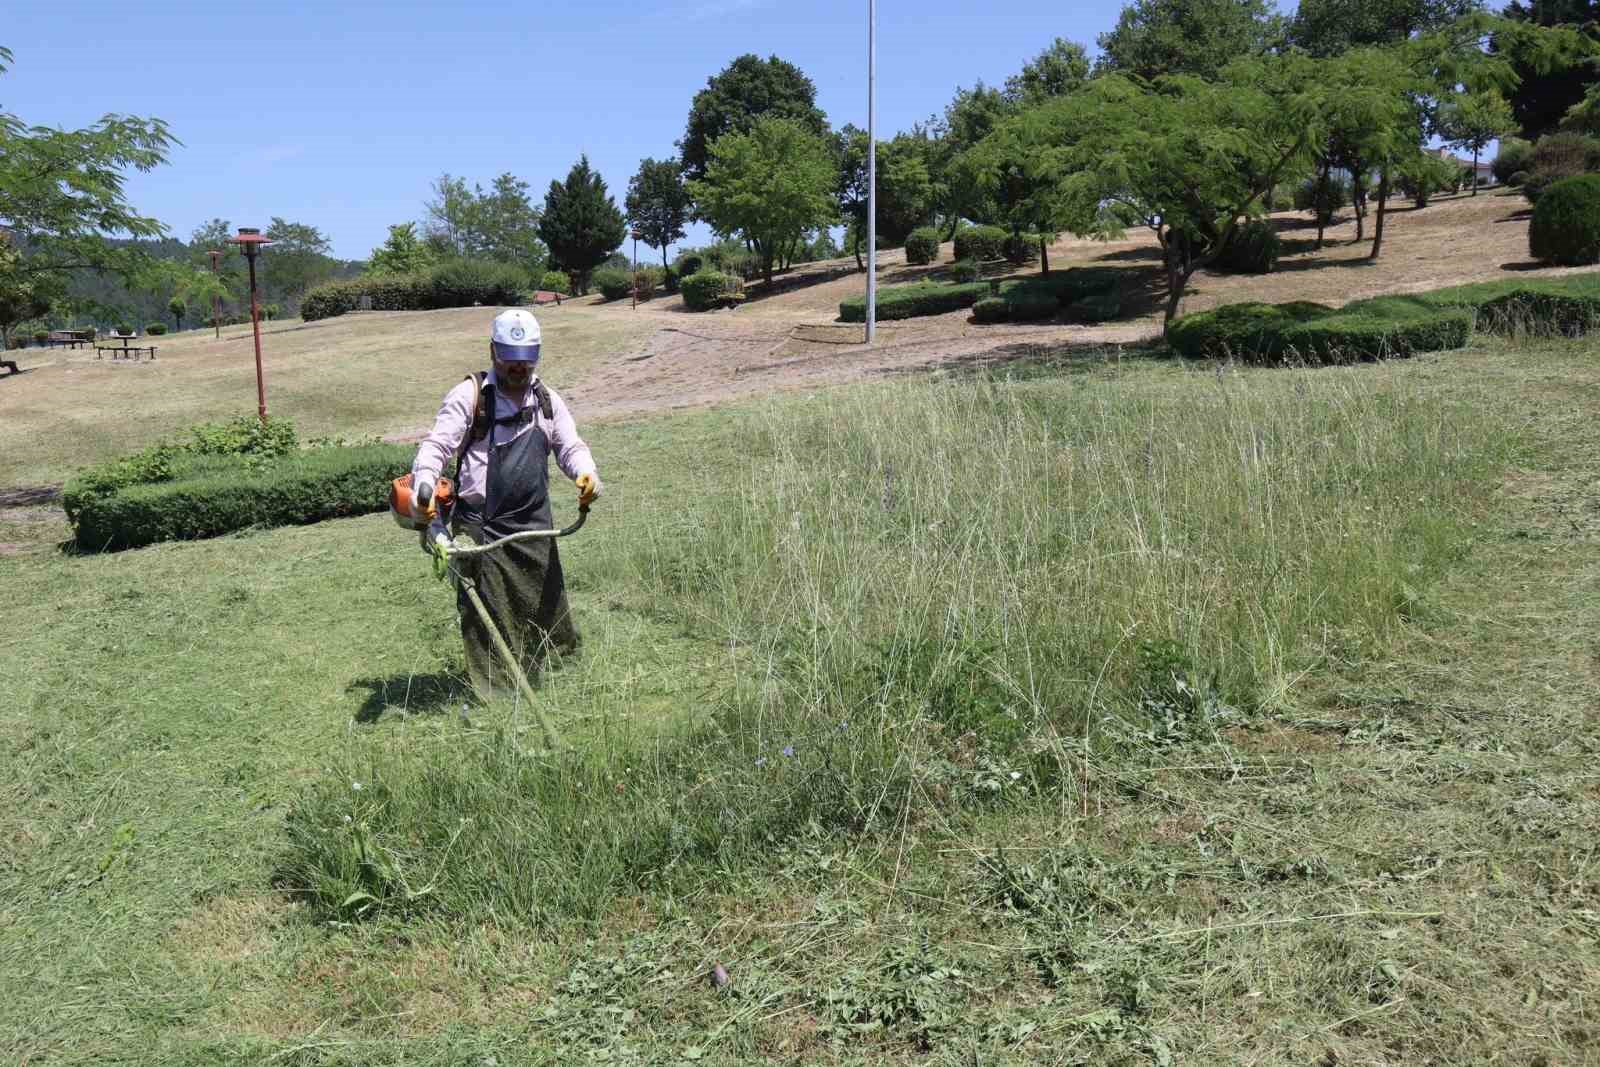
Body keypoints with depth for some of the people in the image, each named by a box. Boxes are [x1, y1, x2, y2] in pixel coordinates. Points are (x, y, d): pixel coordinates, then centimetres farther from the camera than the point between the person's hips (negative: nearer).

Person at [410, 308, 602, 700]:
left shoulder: (548, 400, 14)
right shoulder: (469, 395, -1)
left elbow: (570, 446, 12)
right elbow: (437, 444, -8)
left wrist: (585, 473, -11)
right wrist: (423, 486, -27)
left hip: (533, 524, 4)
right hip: (479, 526, -4)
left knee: (544, 604, 11)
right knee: (484, 613, -2)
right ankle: (491, 696, 6)